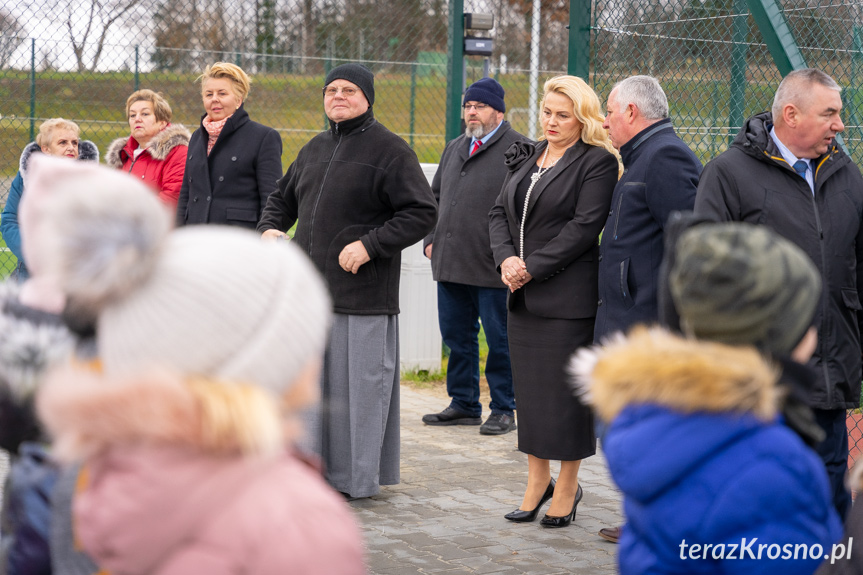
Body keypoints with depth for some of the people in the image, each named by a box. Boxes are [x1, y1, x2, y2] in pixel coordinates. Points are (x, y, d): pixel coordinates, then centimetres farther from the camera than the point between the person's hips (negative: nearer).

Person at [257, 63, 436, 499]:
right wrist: (270, 227, 6)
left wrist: (369, 245, -17)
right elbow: (283, 197, 28)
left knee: (359, 380, -1)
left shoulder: (389, 149, -6)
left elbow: (422, 212, -11)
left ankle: (357, 478, 10)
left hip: (362, 293, -7)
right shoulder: (315, 149, 15)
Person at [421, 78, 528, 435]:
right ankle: (464, 404, 24)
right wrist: (431, 238, 14)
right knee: (457, 336, 13)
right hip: (450, 263, 7)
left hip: (493, 268, -7)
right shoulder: (454, 148, 18)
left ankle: (503, 410, 11)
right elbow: (435, 196, 25)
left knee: (499, 340, 2)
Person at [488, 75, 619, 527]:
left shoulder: (597, 162, -7)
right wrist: (506, 259, -6)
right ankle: (537, 480, 22)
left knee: (565, 389, -1)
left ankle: (568, 487, 12)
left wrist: (532, 267, -16)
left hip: (568, 297, -7)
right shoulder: (526, 158, 15)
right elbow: (498, 213, 12)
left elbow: (584, 227, -15)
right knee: (527, 387, 10)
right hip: (523, 296, 7)